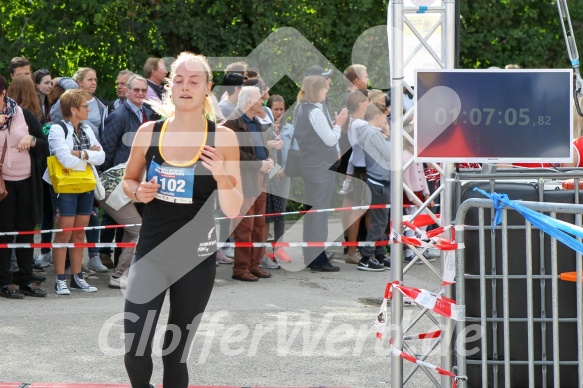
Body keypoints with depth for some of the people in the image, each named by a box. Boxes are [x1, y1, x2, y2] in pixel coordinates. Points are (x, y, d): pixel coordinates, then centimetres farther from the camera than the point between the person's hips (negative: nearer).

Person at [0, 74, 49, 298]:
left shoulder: (23, 114, 4)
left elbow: (45, 145, 7)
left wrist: (31, 140, -14)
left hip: (26, 181, 2)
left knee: (26, 230, 7)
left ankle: (25, 279, 16)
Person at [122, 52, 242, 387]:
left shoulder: (222, 138, -7)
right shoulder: (149, 132, -2)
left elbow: (233, 211, -6)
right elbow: (128, 181, 15)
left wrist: (222, 176, -25)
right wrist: (139, 192, -8)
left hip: (196, 259, -1)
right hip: (150, 252, 1)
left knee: (176, 353, 8)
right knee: (134, 351, -9)